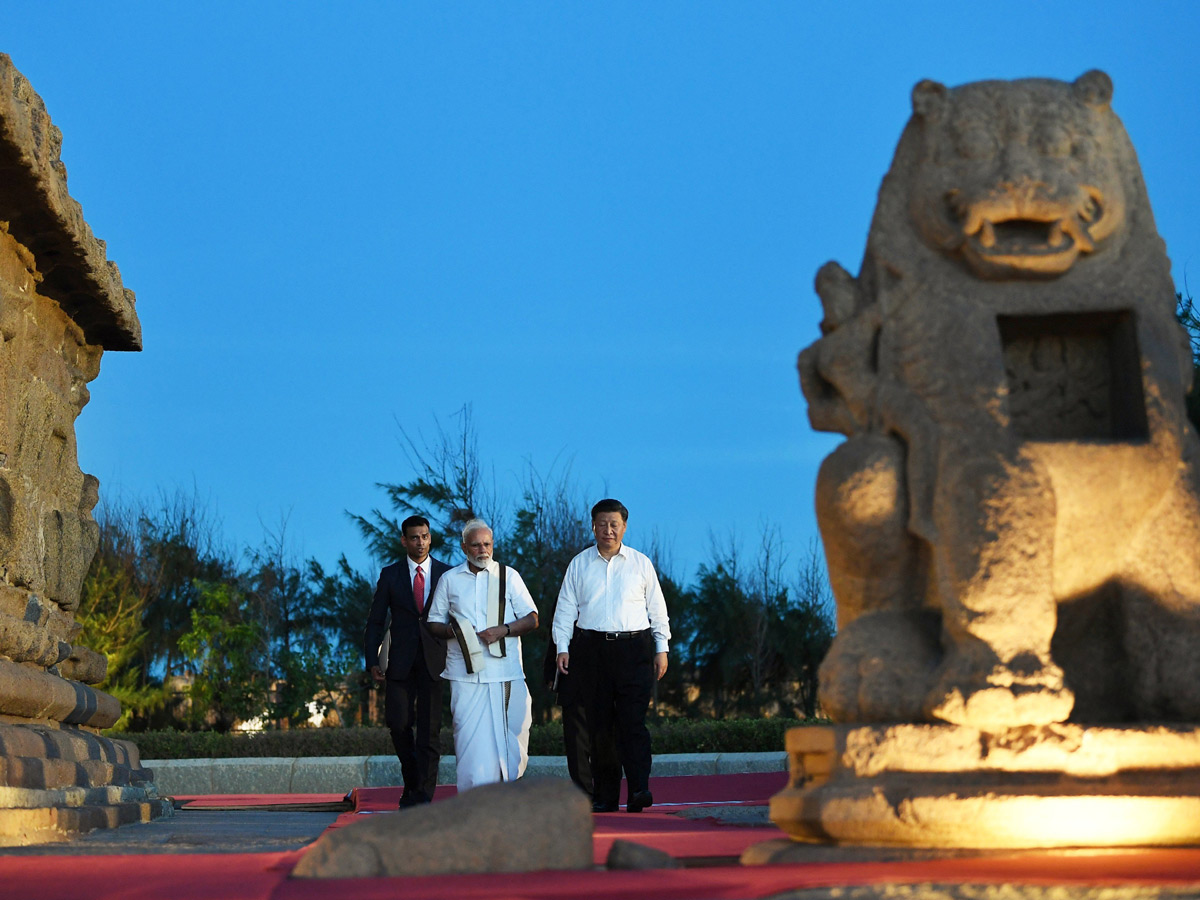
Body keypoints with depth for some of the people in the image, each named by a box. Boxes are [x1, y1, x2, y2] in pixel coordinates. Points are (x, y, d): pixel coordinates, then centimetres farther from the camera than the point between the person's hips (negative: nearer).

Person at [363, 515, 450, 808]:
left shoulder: (447, 574, 6)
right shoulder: (390, 575, 7)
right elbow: (375, 621, 7)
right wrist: (372, 660, -3)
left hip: (434, 662, 0)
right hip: (401, 663, 1)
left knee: (429, 730, -3)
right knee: (398, 722, -6)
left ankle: (423, 795, 1)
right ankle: (412, 780, 18)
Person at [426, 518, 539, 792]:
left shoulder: (508, 576, 9)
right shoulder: (449, 580, 12)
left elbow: (532, 619, 6)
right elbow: (434, 623, 14)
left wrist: (503, 630, -12)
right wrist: (453, 631, -8)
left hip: (506, 672, 0)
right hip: (465, 673, 0)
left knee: (510, 737, 0)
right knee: (469, 737, -9)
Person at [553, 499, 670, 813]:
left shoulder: (641, 563, 10)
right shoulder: (579, 564, 11)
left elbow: (657, 608, 12)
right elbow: (565, 608, 11)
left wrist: (661, 649, 7)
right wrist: (562, 648, 2)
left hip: (634, 648, -1)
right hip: (592, 648, 1)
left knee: (633, 720, -13)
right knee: (600, 724, 1)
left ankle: (638, 791, -18)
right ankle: (604, 797, 5)